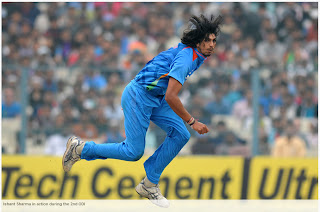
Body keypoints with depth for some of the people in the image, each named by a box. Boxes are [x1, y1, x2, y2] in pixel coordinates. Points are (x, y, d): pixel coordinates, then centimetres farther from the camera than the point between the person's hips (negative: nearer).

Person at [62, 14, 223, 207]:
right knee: (134, 152, -7)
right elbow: (171, 97, -29)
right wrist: (192, 122, -22)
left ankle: (149, 184, 4)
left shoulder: (195, 55, 6)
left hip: (156, 98, 10)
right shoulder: (186, 59, -25)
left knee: (180, 135, -4)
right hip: (138, 96, -10)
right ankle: (81, 148, 9)